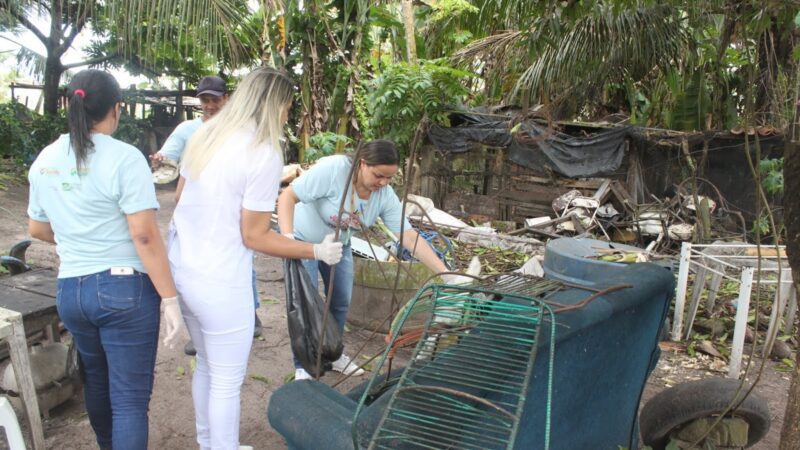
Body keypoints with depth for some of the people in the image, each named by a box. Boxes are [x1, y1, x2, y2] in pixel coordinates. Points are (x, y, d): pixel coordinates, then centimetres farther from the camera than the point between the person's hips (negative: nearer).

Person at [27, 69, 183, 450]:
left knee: (96, 380, 26)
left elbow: (37, 229, 16)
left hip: (69, 290, 7)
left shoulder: (46, 159, 6)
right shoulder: (124, 157, -14)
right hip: (125, 289, -7)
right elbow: (144, 234, -20)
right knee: (129, 398, 1)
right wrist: (169, 298, -16)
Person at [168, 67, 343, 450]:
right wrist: (318, 252, -7)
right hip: (219, 282, -9)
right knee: (227, 381, 8)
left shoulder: (204, 135, 6)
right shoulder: (264, 153, -17)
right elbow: (254, 237, -15)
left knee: (206, 365, 25)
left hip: (180, 268, 9)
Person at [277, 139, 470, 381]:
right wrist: (287, 237, -47)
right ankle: (303, 366, 11)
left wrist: (447, 275, -26)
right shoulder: (332, 169, -34)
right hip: (304, 240, -5)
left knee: (341, 303, 9)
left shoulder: (385, 195, -19)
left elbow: (410, 237, -20)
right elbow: (287, 197, -32)